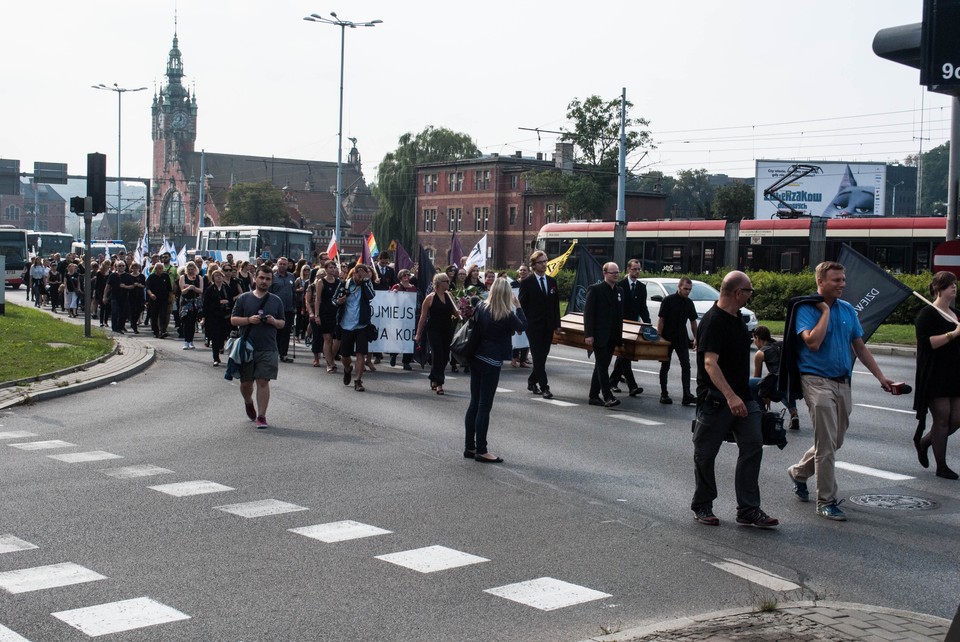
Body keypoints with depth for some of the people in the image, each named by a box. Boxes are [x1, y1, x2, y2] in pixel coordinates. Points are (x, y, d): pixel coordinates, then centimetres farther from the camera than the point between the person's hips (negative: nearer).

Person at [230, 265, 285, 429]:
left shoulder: (276, 301, 9)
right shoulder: (244, 298, 5)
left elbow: (282, 323, 14)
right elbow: (233, 320, 3)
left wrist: (274, 322, -9)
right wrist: (249, 320, -13)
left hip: (268, 349, 0)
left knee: (263, 381, -6)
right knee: (246, 382, 8)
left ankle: (261, 416, -1)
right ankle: (248, 403, 39)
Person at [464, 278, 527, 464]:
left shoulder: (481, 307, -2)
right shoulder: (507, 315, -16)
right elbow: (522, 326, 2)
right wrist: (518, 307, 11)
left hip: (476, 358, 6)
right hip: (491, 362, -6)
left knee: (474, 403, 13)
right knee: (484, 406, -1)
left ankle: (469, 447, 20)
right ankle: (481, 451, 4)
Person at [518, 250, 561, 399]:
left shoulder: (552, 281, 11)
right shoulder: (527, 283, -4)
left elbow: (556, 303, 12)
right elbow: (522, 305, -4)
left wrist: (557, 323, 7)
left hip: (548, 325, 5)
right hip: (533, 325, -5)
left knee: (542, 356, 9)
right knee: (538, 357, -7)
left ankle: (532, 381, 25)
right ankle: (544, 387, -6)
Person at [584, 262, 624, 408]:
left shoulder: (619, 291, 13)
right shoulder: (595, 289, -7)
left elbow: (620, 314, 16)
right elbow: (588, 312, -11)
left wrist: (620, 335, 11)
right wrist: (588, 334, -17)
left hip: (612, 337, 7)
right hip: (599, 336, -7)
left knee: (601, 366, 11)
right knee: (602, 366, -9)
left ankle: (594, 396, 17)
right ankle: (608, 397, -13)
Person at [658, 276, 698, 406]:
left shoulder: (689, 303, 6)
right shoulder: (668, 300, -9)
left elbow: (693, 321, 13)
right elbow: (661, 320, -9)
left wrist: (696, 338, 8)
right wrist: (659, 337, -14)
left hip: (682, 339, 4)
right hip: (668, 338, -4)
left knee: (686, 366, -4)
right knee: (665, 366, 5)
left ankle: (687, 395, -6)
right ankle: (664, 394, 13)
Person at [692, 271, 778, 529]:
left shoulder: (737, 318, 11)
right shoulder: (713, 321, -17)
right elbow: (710, 363, -27)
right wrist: (730, 396, -37)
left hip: (742, 397, 8)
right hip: (715, 399, -8)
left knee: (753, 446, -1)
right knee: (705, 454, 5)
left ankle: (748, 510, 2)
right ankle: (702, 506, 20)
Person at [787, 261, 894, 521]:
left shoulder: (848, 309, 11)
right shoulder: (806, 309, -8)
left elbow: (860, 347, 16)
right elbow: (813, 342, -24)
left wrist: (881, 377, 12)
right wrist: (825, 311, -16)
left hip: (842, 382, 7)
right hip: (817, 380, -7)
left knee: (834, 441, 15)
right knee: (827, 444, -7)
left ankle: (799, 472, 38)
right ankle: (826, 501, 1)